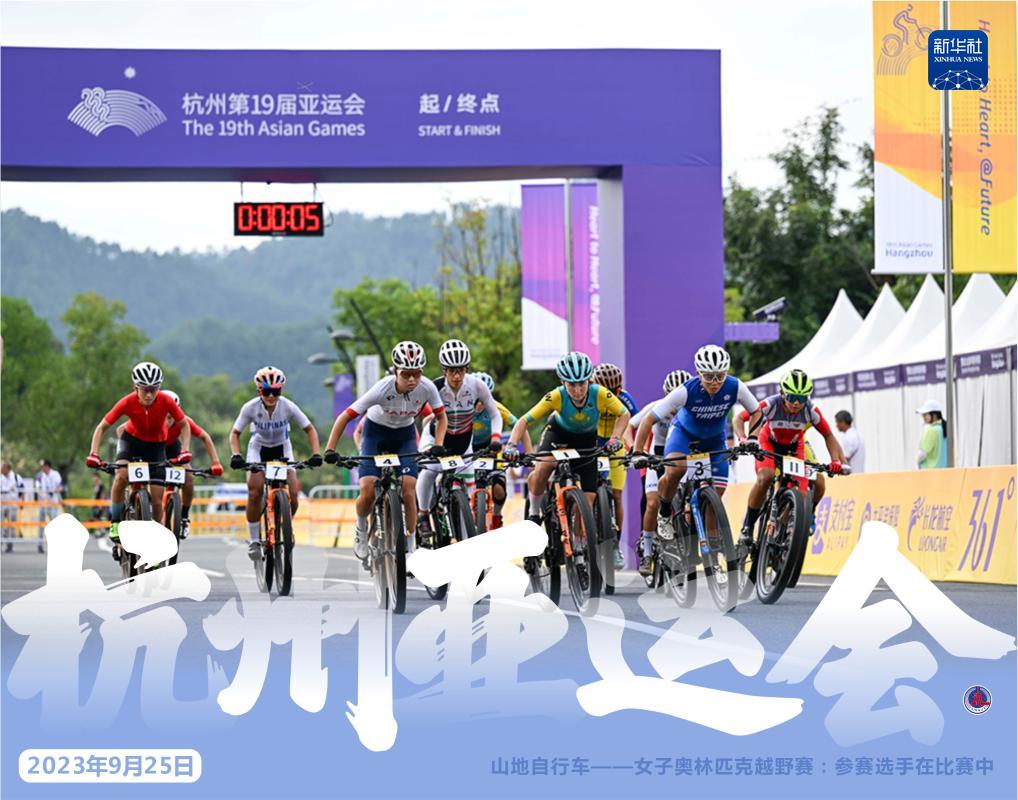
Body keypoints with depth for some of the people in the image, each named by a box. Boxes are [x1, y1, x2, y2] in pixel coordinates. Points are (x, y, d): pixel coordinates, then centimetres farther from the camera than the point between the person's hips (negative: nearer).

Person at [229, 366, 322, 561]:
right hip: (258, 448, -1)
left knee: (292, 495, -14)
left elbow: (309, 429, -15)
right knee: (255, 492, -22)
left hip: (282, 448, 1)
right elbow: (235, 433, -15)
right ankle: (254, 540, -8)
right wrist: (235, 455, -32)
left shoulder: (288, 407, -25)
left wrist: (316, 454, -28)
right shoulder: (251, 408, -25)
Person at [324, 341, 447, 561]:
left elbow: (441, 418, -5)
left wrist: (438, 445, -22)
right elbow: (345, 417, -26)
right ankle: (361, 527, 17)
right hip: (376, 433, -2)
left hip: (405, 435, 2)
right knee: (367, 494, -16)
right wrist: (330, 450, -32)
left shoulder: (426, 388, -24)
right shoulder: (383, 389, -31)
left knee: (408, 492, -16)